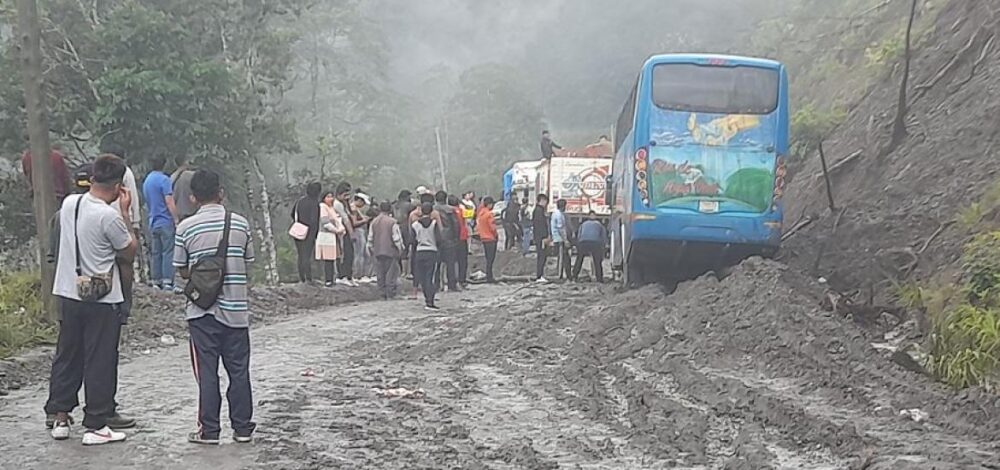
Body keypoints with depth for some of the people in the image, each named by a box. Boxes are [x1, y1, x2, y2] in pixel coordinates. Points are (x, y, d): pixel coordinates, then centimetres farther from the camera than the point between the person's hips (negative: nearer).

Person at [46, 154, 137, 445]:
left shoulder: (69, 204, 1)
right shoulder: (110, 216, -19)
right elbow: (130, 252, -6)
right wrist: (125, 212, -4)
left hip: (68, 294, 7)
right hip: (101, 300, -6)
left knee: (67, 356, 16)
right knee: (100, 362, 3)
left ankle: (59, 418, 22)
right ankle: (96, 426, 8)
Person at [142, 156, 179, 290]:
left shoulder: (146, 181, 14)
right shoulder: (164, 179, -11)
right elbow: (169, 201, -17)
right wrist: (176, 220, -14)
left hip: (153, 222, 8)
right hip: (166, 221, -8)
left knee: (155, 253, 9)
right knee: (168, 251, -6)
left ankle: (156, 282, 10)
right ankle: (167, 281, -10)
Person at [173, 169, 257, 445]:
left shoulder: (186, 227, -7)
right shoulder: (240, 223, -2)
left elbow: (183, 271, -1)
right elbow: (248, 262, 6)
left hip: (202, 311, -1)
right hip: (236, 308, 2)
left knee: (207, 372, 4)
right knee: (239, 370, 9)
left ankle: (209, 430, 7)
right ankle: (242, 428, 14)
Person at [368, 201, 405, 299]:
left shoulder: (373, 222, 4)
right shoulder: (393, 222, -10)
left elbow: (370, 239, 8)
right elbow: (397, 238, -10)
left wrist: (371, 250, 20)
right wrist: (400, 249, 2)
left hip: (378, 252, 4)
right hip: (391, 251, -4)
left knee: (380, 274, 11)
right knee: (391, 274, 2)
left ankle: (383, 294, 13)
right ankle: (390, 295, 0)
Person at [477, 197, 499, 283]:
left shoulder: (480, 213, 6)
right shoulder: (489, 214, -17)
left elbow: (478, 225, 11)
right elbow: (492, 227, -18)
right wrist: (496, 234, -2)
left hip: (483, 238, 8)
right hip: (491, 238, -8)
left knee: (488, 259, 14)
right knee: (490, 259, -4)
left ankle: (489, 276, 17)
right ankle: (489, 277, -4)